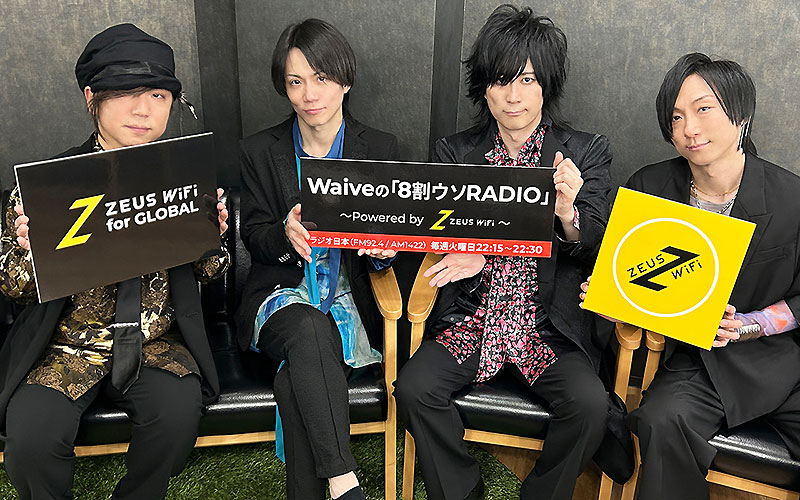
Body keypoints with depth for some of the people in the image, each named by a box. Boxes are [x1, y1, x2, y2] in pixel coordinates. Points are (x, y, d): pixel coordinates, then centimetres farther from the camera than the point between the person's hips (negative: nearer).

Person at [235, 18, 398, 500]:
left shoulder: (381, 149, 6)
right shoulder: (260, 151, 5)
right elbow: (252, 236, 5)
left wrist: (384, 248, -17)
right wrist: (285, 235, -20)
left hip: (349, 296, 0)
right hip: (282, 293, 0)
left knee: (295, 382, -31)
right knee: (311, 329, -36)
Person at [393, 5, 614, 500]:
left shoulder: (587, 152, 3)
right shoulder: (455, 152, 7)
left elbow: (596, 252, -2)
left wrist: (567, 213, -24)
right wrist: (468, 257, -16)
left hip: (552, 324, -1)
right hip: (473, 317, 1)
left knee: (589, 403, -24)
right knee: (414, 388, -21)